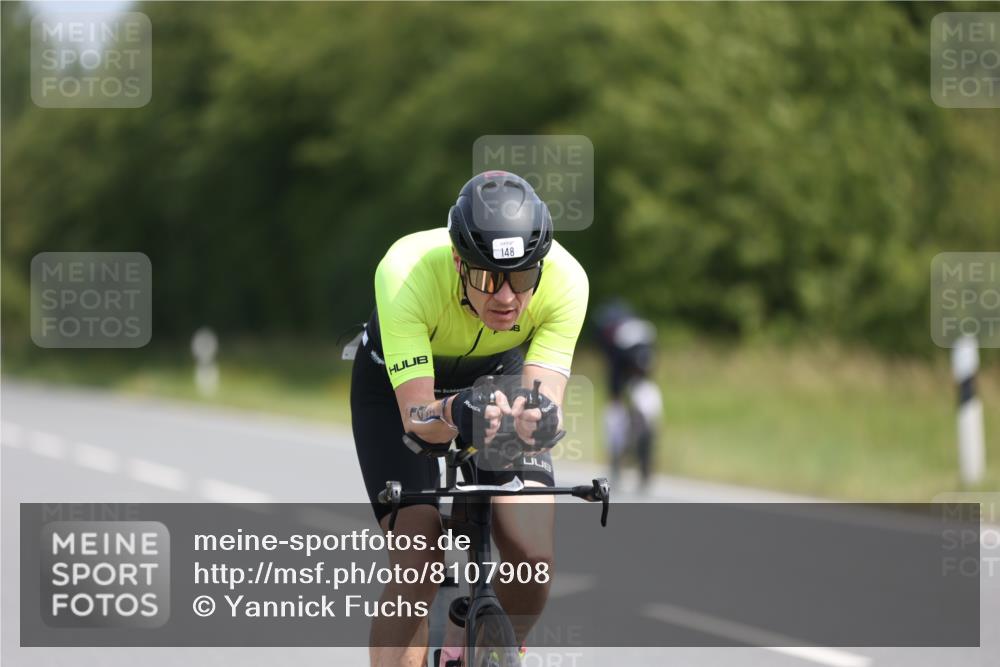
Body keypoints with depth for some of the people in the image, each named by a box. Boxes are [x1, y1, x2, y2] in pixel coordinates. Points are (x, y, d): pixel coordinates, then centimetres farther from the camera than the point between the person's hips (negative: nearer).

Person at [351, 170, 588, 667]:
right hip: (399, 383, -2)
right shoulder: (406, 272, -39)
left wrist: (536, 416, -59)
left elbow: (545, 396, -36)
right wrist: (455, 414, -63)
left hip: (499, 375, 2)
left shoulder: (564, 280, -32)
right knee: (417, 565, -20)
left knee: (533, 557, -17)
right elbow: (415, 415, -41)